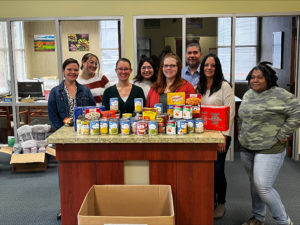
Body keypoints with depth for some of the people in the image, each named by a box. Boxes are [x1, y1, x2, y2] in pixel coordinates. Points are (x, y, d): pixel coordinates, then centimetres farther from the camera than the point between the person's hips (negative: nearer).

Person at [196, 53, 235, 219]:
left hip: (220, 134, -5)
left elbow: (230, 112, -10)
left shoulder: (224, 86, -6)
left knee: (217, 169, -4)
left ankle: (221, 203, 17)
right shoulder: (199, 87, 12)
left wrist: (224, 136, -15)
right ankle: (211, 200, 25)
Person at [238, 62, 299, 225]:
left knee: (263, 187, -9)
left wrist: (282, 135, -16)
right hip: (246, 149, 7)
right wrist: (241, 130, 15)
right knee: (254, 184, 17)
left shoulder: (278, 95, -14)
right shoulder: (248, 94, 10)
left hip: (269, 150, -7)